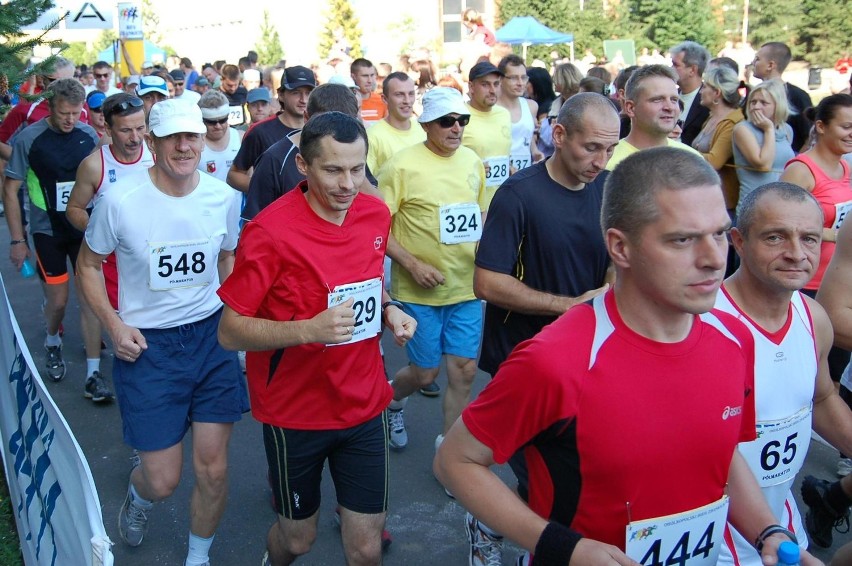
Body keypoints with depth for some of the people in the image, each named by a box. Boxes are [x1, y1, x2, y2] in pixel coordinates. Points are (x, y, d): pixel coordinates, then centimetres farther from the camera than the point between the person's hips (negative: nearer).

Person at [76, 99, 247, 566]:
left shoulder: (222, 197, -4)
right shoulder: (120, 201, -13)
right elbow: (89, 264, 1)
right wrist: (113, 324, -10)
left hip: (211, 335, 3)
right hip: (145, 344, -2)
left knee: (213, 469, 6)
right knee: (164, 479, 2)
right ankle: (137, 492, 42)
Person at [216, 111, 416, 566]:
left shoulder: (376, 213, -2)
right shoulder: (270, 231, -19)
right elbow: (230, 331, -17)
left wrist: (389, 309, -4)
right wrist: (309, 330, -31)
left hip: (364, 405, 4)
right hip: (295, 412, -3)